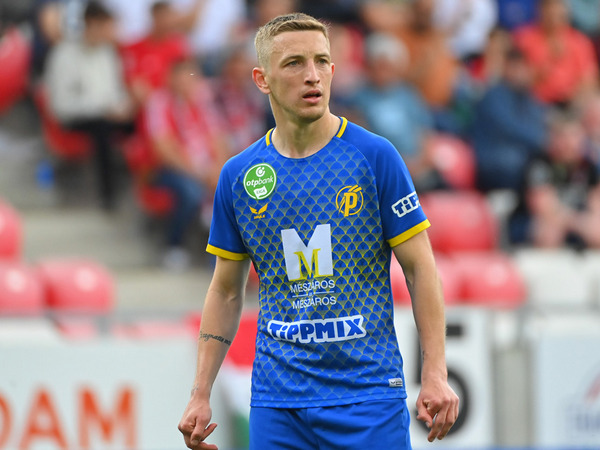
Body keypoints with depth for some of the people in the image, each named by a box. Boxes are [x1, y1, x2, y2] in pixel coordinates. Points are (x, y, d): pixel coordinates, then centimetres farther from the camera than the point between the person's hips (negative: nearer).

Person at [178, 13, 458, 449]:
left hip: (368, 394, -3)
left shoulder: (374, 156, -4)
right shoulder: (238, 176, 5)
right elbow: (226, 290, 13)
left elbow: (420, 268, -2)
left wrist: (435, 375, -11)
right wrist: (201, 395, 7)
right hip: (276, 404, 3)